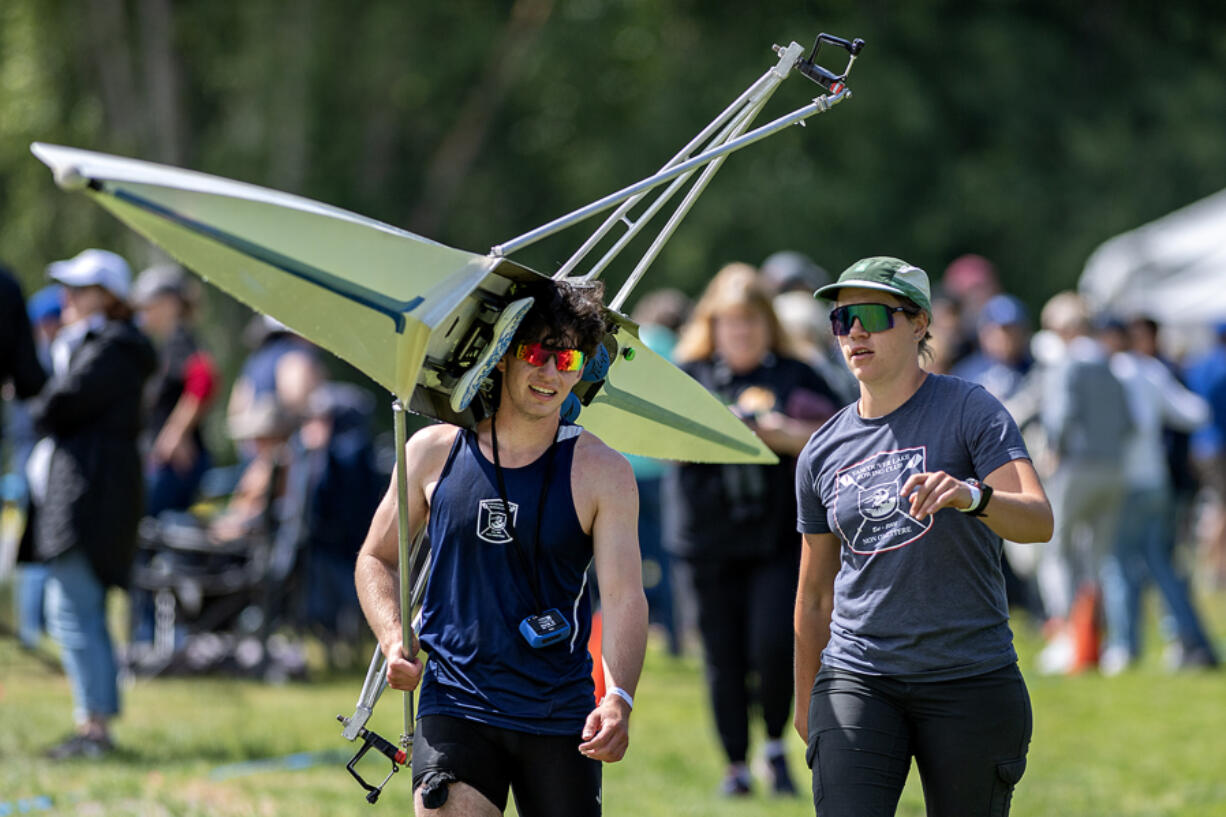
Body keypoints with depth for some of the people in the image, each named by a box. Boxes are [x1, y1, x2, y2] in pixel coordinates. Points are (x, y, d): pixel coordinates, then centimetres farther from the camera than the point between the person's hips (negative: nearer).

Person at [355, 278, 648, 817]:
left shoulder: (600, 472, -1)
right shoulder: (434, 453, 4)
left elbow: (624, 595, -11)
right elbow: (376, 558, 16)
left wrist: (619, 698, -28)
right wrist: (393, 640, -4)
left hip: (561, 719, 0)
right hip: (455, 706, 0)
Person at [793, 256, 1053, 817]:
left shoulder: (969, 410, -2)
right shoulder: (823, 452, 11)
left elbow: (1038, 521, -17)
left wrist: (970, 495, -37)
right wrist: (805, 705, 23)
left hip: (972, 679, -3)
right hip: (858, 679, 3)